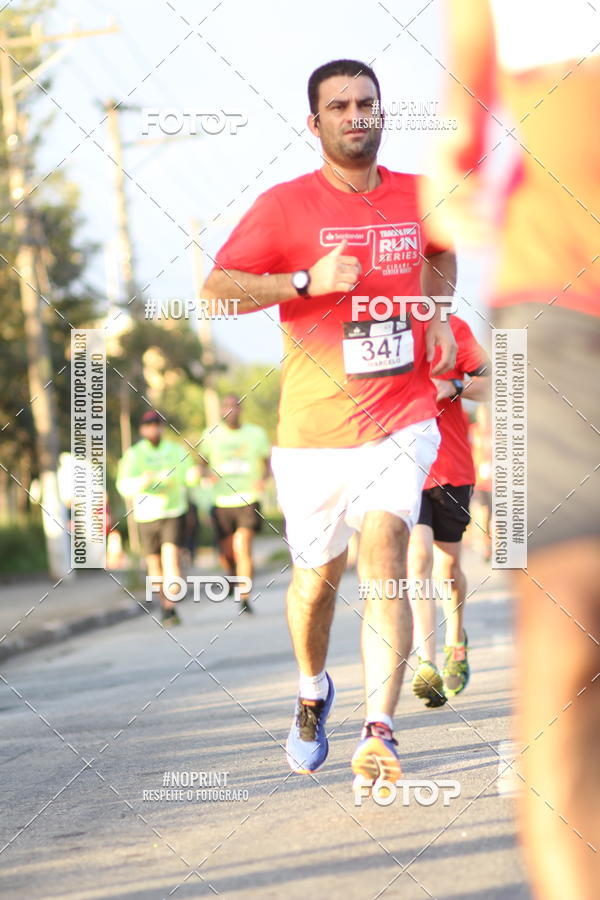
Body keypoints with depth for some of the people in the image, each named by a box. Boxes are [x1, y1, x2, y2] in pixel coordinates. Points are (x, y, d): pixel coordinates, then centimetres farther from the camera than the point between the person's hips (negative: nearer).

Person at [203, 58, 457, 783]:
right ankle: (312, 692, 43)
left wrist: (438, 316, 13)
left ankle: (378, 734, -24)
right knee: (318, 574, 13)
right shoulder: (286, 205, -5)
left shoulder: (417, 198, 7)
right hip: (314, 427, 0)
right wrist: (307, 281, -19)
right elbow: (217, 288, -8)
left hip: (401, 418, 1)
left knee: (382, 553, -20)